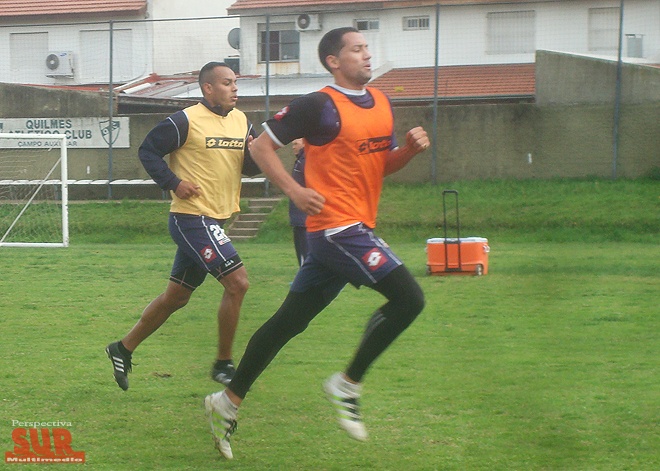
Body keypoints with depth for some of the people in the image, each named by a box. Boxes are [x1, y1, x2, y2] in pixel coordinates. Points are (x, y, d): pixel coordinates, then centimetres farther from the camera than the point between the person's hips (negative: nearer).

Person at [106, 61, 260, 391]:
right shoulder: (186, 121, -12)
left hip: (215, 221, 9)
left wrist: (255, 155, -9)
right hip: (192, 218, -9)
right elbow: (148, 150, -6)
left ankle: (123, 350, 30)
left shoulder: (241, 121, 9)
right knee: (237, 282, -17)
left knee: (176, 297, 16)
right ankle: (223, 366, -6)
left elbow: (249, 168, 13)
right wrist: (173, 182, -15)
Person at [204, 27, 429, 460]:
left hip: (355, 229, 8)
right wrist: (295, 191, -15)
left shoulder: (382, 104, 14)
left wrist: (410, 149, 3)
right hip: (337, 226, -8)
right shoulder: (320, 106, -9)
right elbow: (261, 146, -5)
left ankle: (229, 401, 18)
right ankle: (348, 385, -4)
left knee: (290, 321, 11)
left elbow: (383, 164, 23)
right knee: (409, 298, -14)